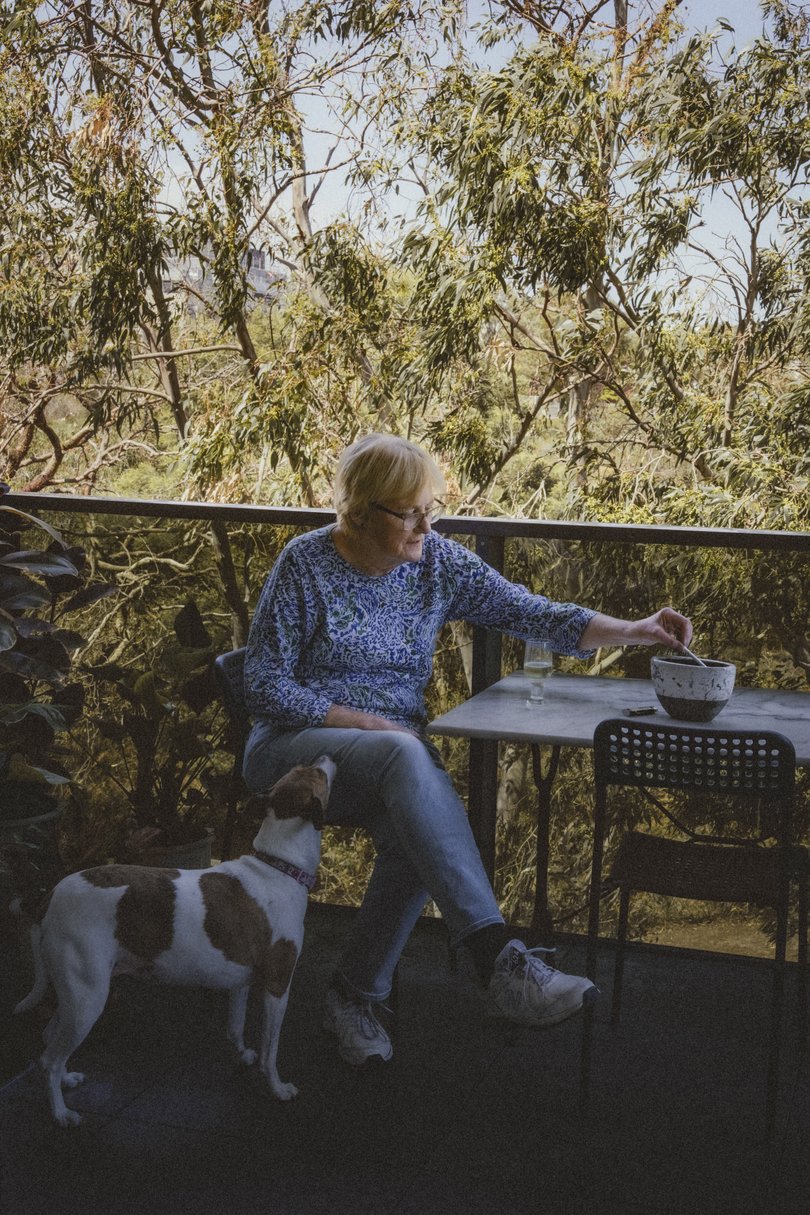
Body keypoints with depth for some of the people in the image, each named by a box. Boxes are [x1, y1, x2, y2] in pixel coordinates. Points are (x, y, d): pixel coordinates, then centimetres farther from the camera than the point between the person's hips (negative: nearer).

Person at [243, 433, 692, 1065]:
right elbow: (265, 687, -8)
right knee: (407, 756, -37)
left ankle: (356, 994, -11)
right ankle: (500, 960, -44)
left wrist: (635, 631, -12)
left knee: (416, 837, -32)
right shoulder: (305, 564, -9)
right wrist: (368, 722, -16)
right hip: (298, 745, -4)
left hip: (397, 748, 4)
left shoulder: (440, 563, 3)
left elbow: (534, 614, 0)